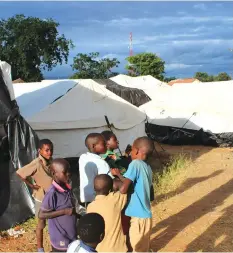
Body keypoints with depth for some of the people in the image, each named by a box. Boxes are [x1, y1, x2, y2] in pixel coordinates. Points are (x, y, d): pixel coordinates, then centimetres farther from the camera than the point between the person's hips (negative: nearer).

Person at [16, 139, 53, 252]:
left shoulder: (50, 161, -4)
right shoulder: (37, 164, -25)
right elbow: (19, 173, -26)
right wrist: (31, 185, -18)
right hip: (42, 198, -6)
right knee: (41, 223, 10)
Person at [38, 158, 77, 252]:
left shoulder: (67, 188, 1)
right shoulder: (52, 193, -23)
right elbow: (41, 215, -21)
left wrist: (76, 214, 1)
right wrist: (64, 211, -24)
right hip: (60, 241, -8)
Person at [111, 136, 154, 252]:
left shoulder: (135, 164, -16)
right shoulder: (147, 168, 9)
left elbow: (123, 189, -22)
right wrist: (119, 174, 17)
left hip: (138, 216, -8)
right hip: (144, 214, 8)